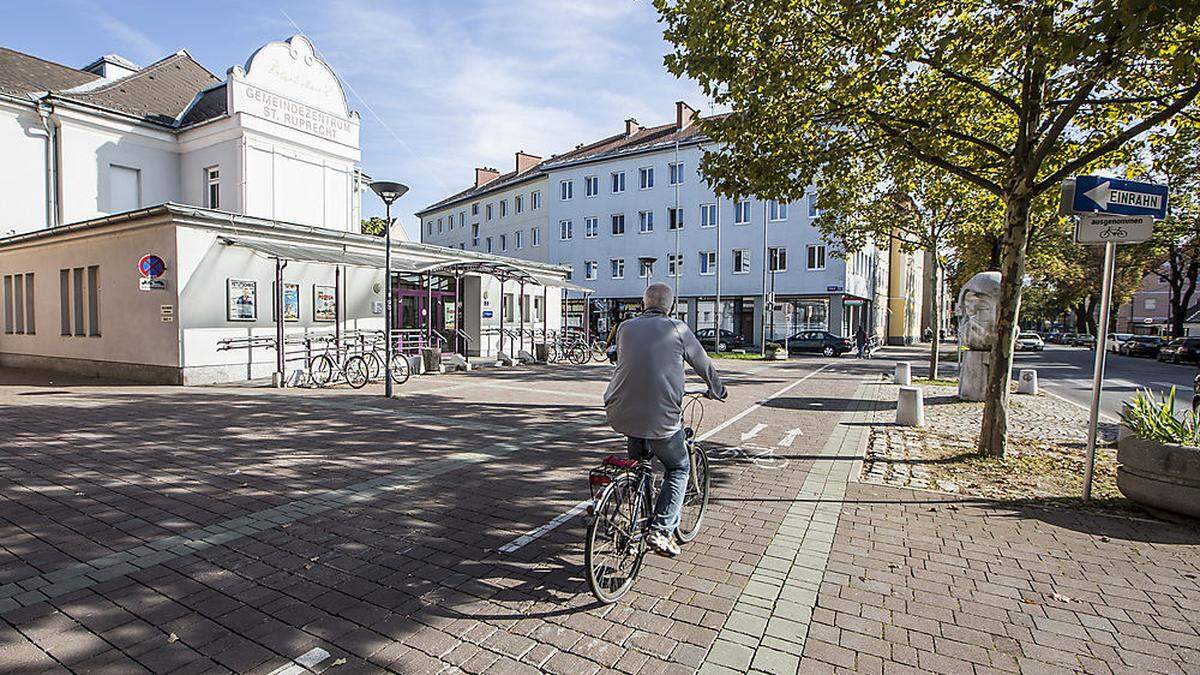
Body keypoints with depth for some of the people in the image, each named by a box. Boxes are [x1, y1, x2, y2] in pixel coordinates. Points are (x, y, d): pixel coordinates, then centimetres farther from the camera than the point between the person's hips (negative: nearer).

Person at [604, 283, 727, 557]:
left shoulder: (625, 328, 10)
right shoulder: (677, 329, 0)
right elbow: (704, 365, 10)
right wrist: (717, 390, 29)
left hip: (620, 414, 4)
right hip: (661, 417, -4)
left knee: (639, 459, 33)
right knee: (678, 469, 19)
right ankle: (661, 530, 8)